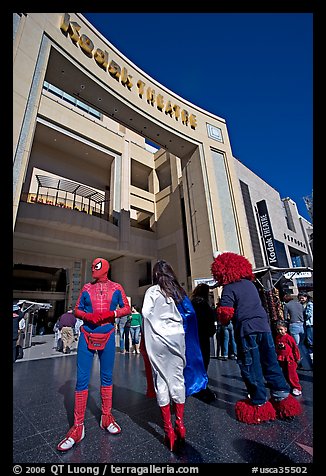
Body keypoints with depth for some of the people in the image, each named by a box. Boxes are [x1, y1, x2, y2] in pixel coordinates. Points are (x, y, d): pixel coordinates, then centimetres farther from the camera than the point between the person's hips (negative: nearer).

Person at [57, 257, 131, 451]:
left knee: (107, 377, 13)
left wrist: (111, 313, -16)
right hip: (87, 336, 1)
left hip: (107, 337, 0)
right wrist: (87, 315, -13)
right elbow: (77, 310, 8)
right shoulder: (87, 288, 3)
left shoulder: (116, 288, -1)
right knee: (82, 380, 2)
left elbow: (127, 308, 0)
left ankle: (106, 417, 32)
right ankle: (78, 427, 19)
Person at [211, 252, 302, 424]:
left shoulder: (229, 288, -9)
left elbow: (225, 315, -12)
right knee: (270, 363, 17)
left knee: (251, 367, 7)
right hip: (263, 326, 7)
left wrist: (219, 309, 6)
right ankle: (282, 396, 26)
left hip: (246, 330, -6)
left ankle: (259, 404, 17)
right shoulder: (250, 283, 12)